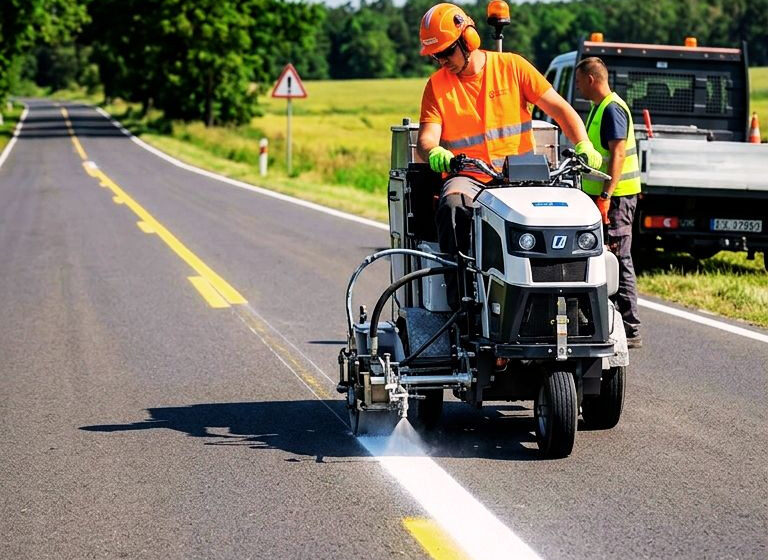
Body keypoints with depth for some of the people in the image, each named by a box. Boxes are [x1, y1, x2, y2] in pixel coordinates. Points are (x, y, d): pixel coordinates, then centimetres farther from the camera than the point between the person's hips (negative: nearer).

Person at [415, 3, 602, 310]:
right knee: (452, 206, -35)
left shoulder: (512, 67, 4)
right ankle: (458, 294, -34)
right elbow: (426, 137, -5)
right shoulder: (437, 85, 6)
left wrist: (583, 145, -15)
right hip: (467, 177, 0)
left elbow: (559, 108, 2)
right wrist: (433, 152, -31)